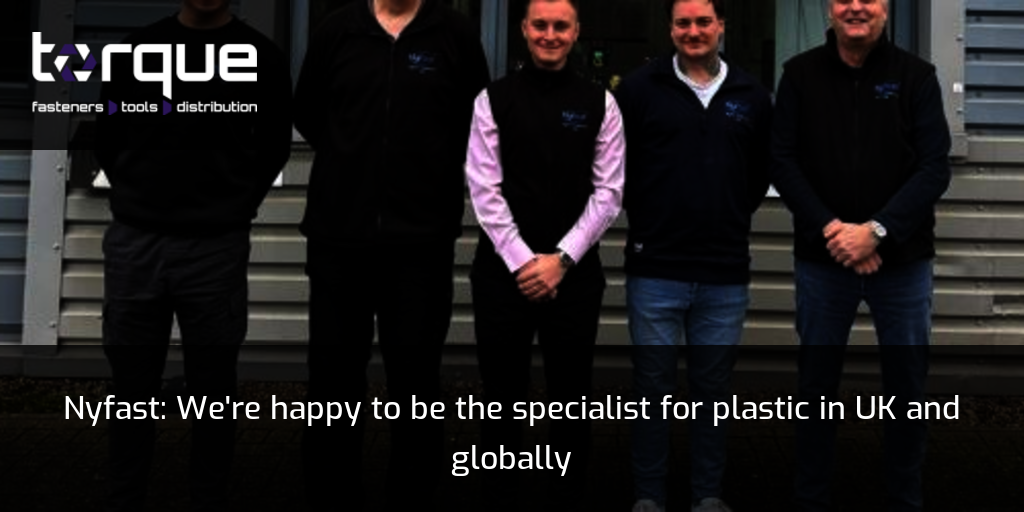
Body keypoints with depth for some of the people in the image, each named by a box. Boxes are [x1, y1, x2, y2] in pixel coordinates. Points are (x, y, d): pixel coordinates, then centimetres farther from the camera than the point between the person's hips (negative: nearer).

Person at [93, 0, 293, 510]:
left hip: (216, 248, -2)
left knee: (212, 393, 6)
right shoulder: (137, 49, 6)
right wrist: (139, 198, 7)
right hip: (134, 242, 2)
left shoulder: (262, 58, 0)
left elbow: (274, 146, 8)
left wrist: (236, 205, 3)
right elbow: (108, 137, 14)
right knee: (132, 391, 10)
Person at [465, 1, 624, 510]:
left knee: (571, 399, 11)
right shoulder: (493, 99, 0)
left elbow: (609, 192, -1)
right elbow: (484, 189, -5)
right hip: (503, 269, -1)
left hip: (574, 271, 1)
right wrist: (522, 261, -12)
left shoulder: (600, 103, 3)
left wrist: (561, 259, -10)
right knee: (502, 398, 9)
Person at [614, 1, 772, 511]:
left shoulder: (752, 96, 8)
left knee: (712, 388, 10)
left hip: (726, 273, 3)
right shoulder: (639, 88, -1)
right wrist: (648, 220, 5)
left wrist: (732, 220, 9)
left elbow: (762, 171, 17)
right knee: (652, 387, 5)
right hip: (655, 269, -2)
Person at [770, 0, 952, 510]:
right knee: (817, 384, 10)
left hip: (902, 260, 0)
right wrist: (828, 229, -15)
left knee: (906, 386, 9)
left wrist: (877, 230, -18)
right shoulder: (800, 74, 2)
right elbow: (782, 161, -4)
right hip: (821, 258, 0)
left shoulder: (916, 76, 0)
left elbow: (935, 167, -6)